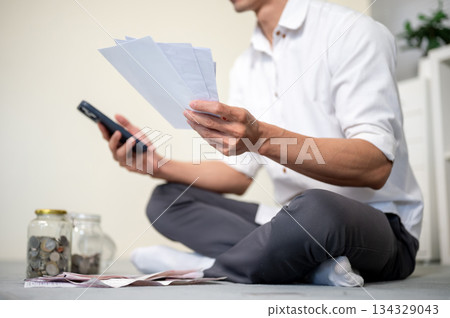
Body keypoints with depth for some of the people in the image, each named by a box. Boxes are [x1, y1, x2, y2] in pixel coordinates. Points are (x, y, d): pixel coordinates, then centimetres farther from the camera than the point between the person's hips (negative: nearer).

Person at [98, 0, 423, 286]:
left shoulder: (353, 31, -11)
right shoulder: (246, 65, 13)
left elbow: (375, 167, -23)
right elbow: (239, 176, 13)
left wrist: (263, 138, -34)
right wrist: (157, 165, -1)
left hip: (381, 223, -7)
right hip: (294, 219, 7)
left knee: (314, 207, -40)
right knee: (167, 198, 3)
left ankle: (203, 269, -11)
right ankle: (312, 263, -16)